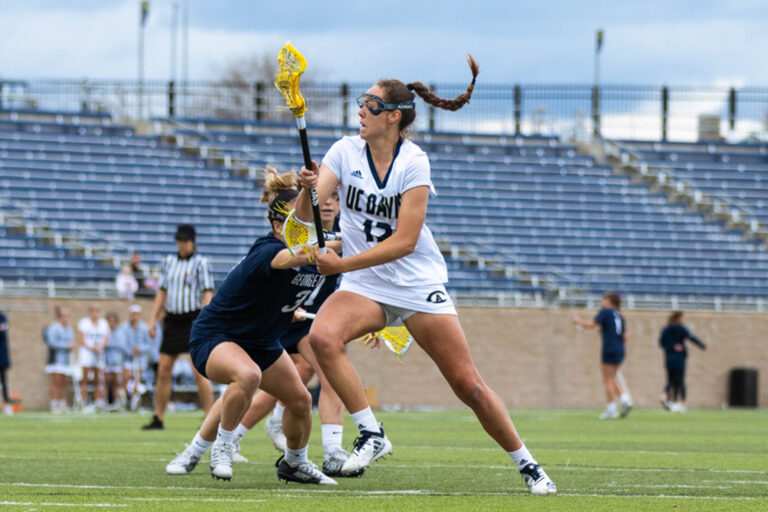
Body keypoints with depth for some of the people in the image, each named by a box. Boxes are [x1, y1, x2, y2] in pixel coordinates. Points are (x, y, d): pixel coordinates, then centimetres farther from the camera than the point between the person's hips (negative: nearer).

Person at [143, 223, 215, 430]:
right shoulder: (169, 261, 14)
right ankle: (158, 419, 12)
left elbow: (208, 293, -9)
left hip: (193, 320, -6)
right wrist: (153, 318, 12)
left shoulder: (201, 263, -3)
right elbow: (162, 291, 18)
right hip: (172, 319, 6)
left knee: (199, 372, -12)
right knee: (163, 370, 4)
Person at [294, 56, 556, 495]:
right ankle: (371, 434, -19)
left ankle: (527, 464, 12)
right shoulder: (345, 152, -2)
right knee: (323, 336, -29)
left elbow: (404, 241, -18)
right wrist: (308, 190, -32)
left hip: (419, 285, -3)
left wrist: (343, 264, -24)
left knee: (468, 383, -5)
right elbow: (307, 214, -9)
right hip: (365, 288, 3)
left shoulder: (414, 162, -13)